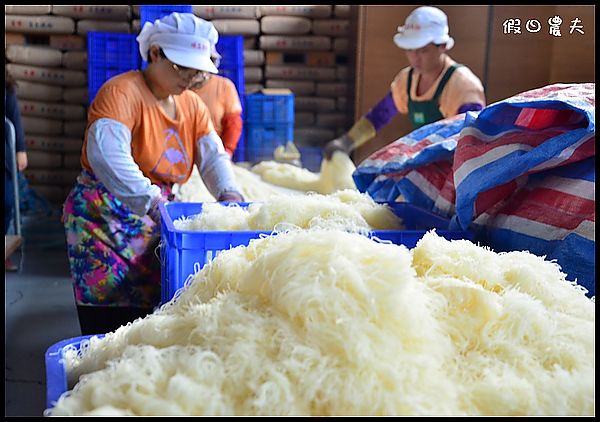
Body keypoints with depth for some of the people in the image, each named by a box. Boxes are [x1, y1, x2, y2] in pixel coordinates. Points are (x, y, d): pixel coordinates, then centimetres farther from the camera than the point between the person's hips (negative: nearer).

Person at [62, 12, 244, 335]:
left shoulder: (193, 105, 11)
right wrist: (154, 202, -36)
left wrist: (229, 194, -17)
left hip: (153, 222, 7)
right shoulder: (122, 92, -13)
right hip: (104, 216, -6)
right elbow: (107, 154, -28)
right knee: (109, 317, -7)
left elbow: (213, 155, 3)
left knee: (149, 315, 5)